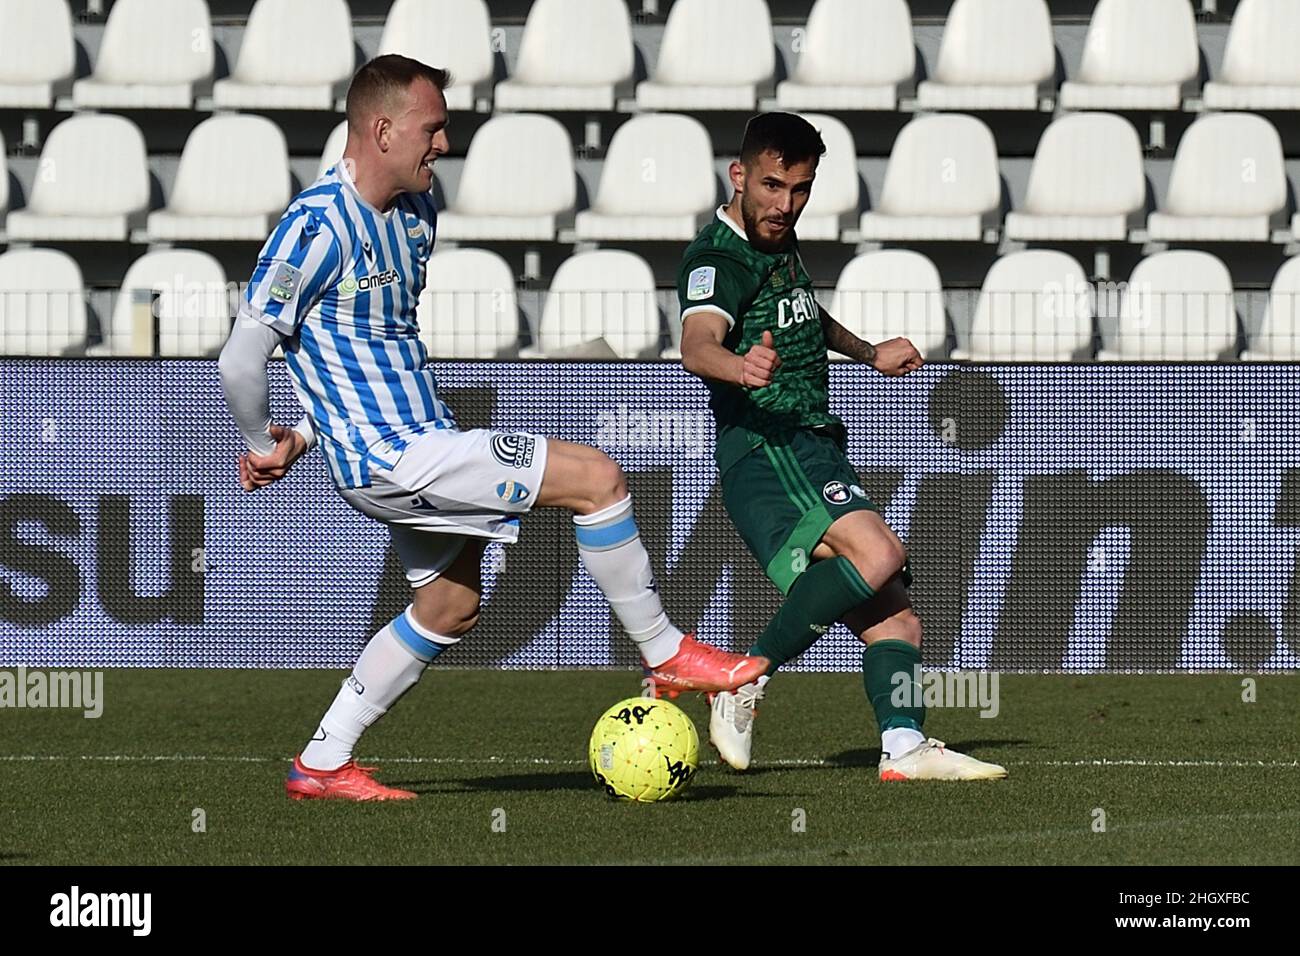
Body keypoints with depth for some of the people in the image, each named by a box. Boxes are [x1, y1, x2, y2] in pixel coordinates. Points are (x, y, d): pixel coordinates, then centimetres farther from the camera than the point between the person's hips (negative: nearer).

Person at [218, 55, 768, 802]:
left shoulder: (417, 209, 11)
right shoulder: (320, 226, -19)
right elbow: (242, 359, -18)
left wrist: (303, 436, 16)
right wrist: (265, 448, -2)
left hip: (423, 441, 10)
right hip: (391, 458, -10)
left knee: (449, 606, 19)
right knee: (596, 477, -13)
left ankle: (322, 764, 24)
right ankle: (667, 655, 2)